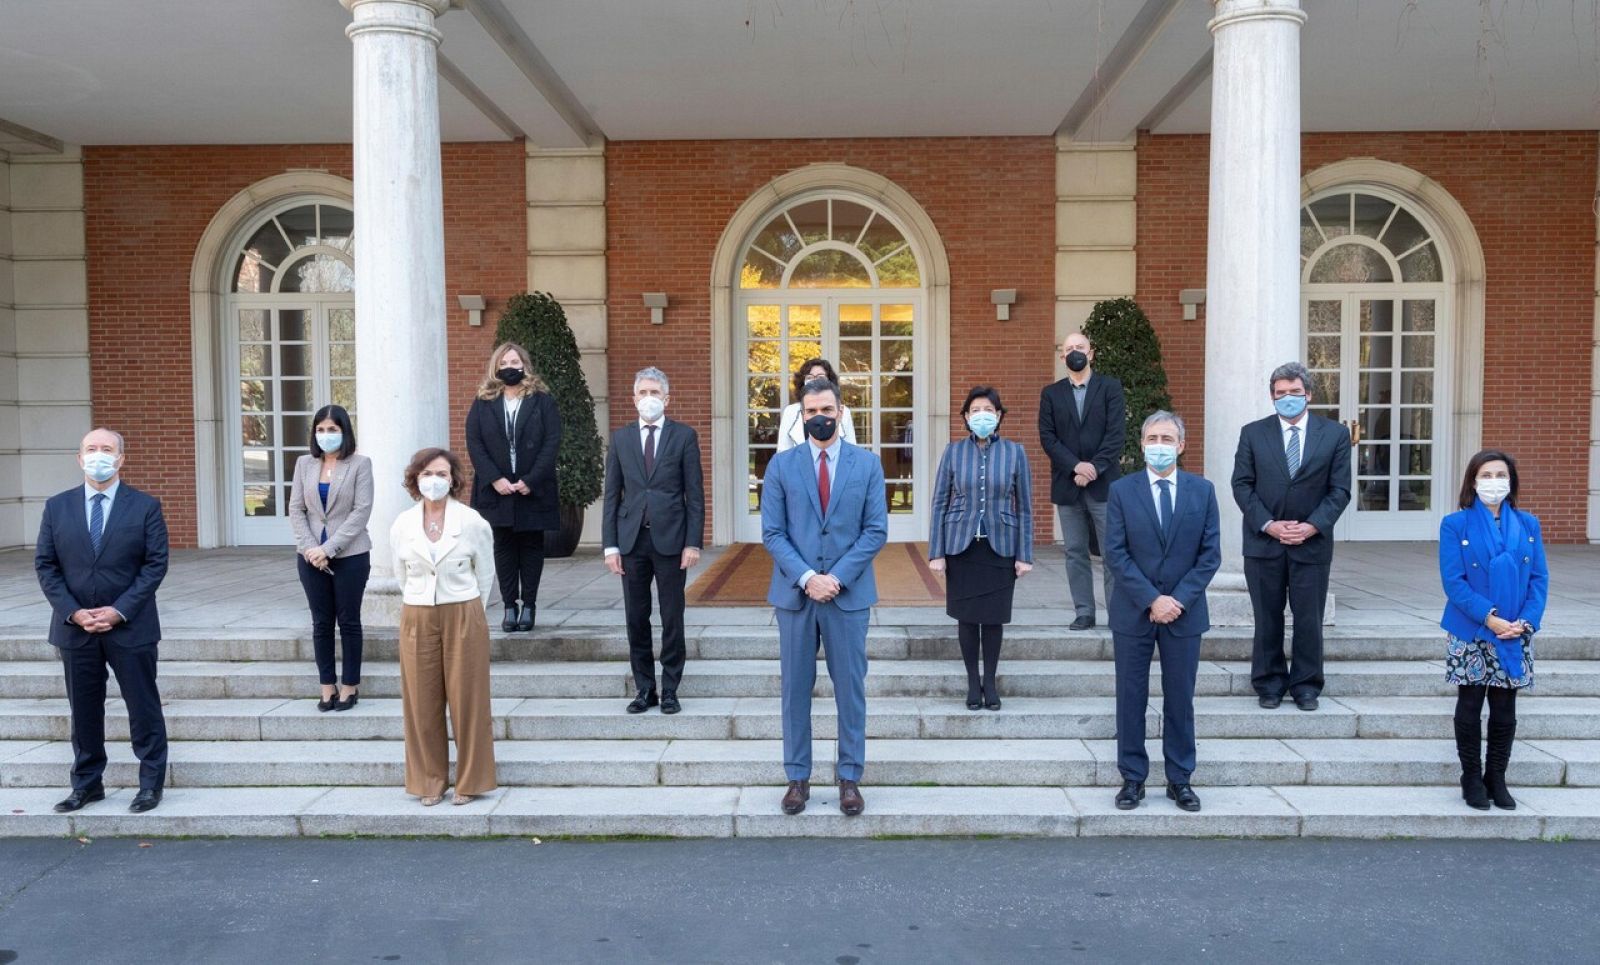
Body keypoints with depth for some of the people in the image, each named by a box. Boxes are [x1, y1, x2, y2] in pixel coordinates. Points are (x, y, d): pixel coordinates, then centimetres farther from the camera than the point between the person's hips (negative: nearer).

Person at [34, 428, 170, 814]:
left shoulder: (145, 506, -2)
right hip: (74, 627, 3)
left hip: (130, 626, -2)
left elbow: (156, 564, -6)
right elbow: (45, 565, 4)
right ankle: (86, 783, 26)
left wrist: (119, 611, -14)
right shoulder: (57, 507, 5)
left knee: (143, 707, 4)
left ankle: (151, 783, 16)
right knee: (83, 710, 12)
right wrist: (72, 612, -8)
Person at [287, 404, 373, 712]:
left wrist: (329, 548, -15)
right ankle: (327, 686, 15)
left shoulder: (360, 464, -4)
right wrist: (310, 548, -9)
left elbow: (362, 511, -10)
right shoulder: (304, 464, 7)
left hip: (350, 555, -3)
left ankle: (350, 686, 14)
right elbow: (296, 509, 5)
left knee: (348, 620, 5)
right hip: (311, 556, 3)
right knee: (321, 622, 7)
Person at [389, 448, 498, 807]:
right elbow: (402, 576, 14)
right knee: (422, 703, 6)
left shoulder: (473, 522, -5)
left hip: (463, 618, -2)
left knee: (466, 700, 3)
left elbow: (485, 575, 5)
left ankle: (469, 781, 16)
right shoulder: (401, 525, 2)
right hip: (417, 620, 2)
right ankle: (429, 782, 19)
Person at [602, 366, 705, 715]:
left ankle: (670, 690, 15)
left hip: (670, 539, -2)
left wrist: (693, 542, -7)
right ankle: (645, 689, 19)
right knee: (636, 619, 7)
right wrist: (610, 545, 1)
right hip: (631, 539, 2)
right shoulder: (620, 438, 9)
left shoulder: (684, 436, 2)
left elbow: (695, 494, 0)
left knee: (672, 619, 4)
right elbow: (612, 494, 7)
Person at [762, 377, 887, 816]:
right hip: (794, 594, 1)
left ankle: (850, 778, 17)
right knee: (795, 689, 7)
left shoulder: (867, 463, 2)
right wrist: (806, 578, -13)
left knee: (850, 689, 6)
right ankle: (798, 777, 19)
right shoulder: (781, 464, 3)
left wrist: (837, 577, -12)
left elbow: (876, 530, -2)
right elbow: (772, 533, -1)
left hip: (849, 594, 0)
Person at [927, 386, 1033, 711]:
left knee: (994, 616, 6)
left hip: (1000, 546, 0)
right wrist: (936, 553, -3)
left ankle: (990, 681, 23)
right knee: (967, 616, 6)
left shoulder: (1015, 453, 0)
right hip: (961, 545, 0)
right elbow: (939, 504, 1)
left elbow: (1024, 507, 3)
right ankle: (973, 681, 21)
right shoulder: (953, 453, -1)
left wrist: (1025, 555, -1)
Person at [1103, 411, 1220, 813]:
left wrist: (1179, 599, -11)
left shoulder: (1202, 490, 3)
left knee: (1180, 700, 9)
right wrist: (1152, 599, -14)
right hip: (1133, 613, -1)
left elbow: (1210, 553, 0)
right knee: (1131, 700, 6)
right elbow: (1115, 554, -7)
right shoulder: (1121, 490, -2)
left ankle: (1180, 780, 21)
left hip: (1185, 612, 1)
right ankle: (1133, 778, 17)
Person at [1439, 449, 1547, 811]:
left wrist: (1527, 621, -12)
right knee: (1469, 707, 5)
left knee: (1505, 711, 9)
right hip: (1470, 635, -3)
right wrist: (1489, 618, -19)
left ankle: (1497, 778, 21)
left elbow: (1539, 578, 3)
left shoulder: (1528, 524, 7)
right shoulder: (1455, 525, -4)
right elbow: (1453, 581, -10)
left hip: (1516, 636, 3)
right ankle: (1472, 778, 18)